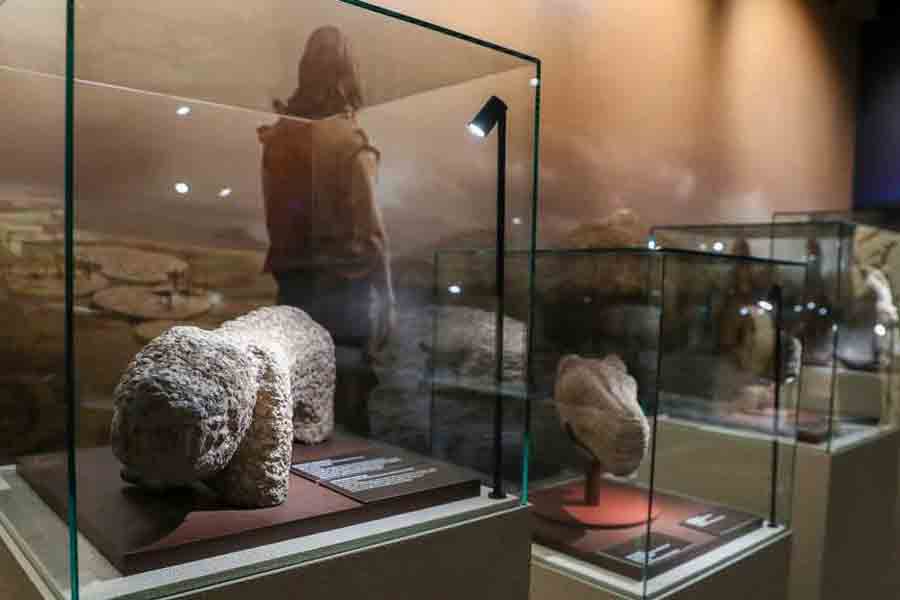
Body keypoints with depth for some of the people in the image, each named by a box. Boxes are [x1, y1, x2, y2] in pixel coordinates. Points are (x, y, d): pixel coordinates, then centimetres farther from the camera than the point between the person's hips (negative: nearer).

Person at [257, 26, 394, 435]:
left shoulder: (275, 136, 3)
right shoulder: (351, 143, -12)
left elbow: (269, 213, 4)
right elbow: (370, 230, -13)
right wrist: (387, 298, -7)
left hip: (290, 285, 5)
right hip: (344, 286, -4)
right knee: (348, 382, 8)